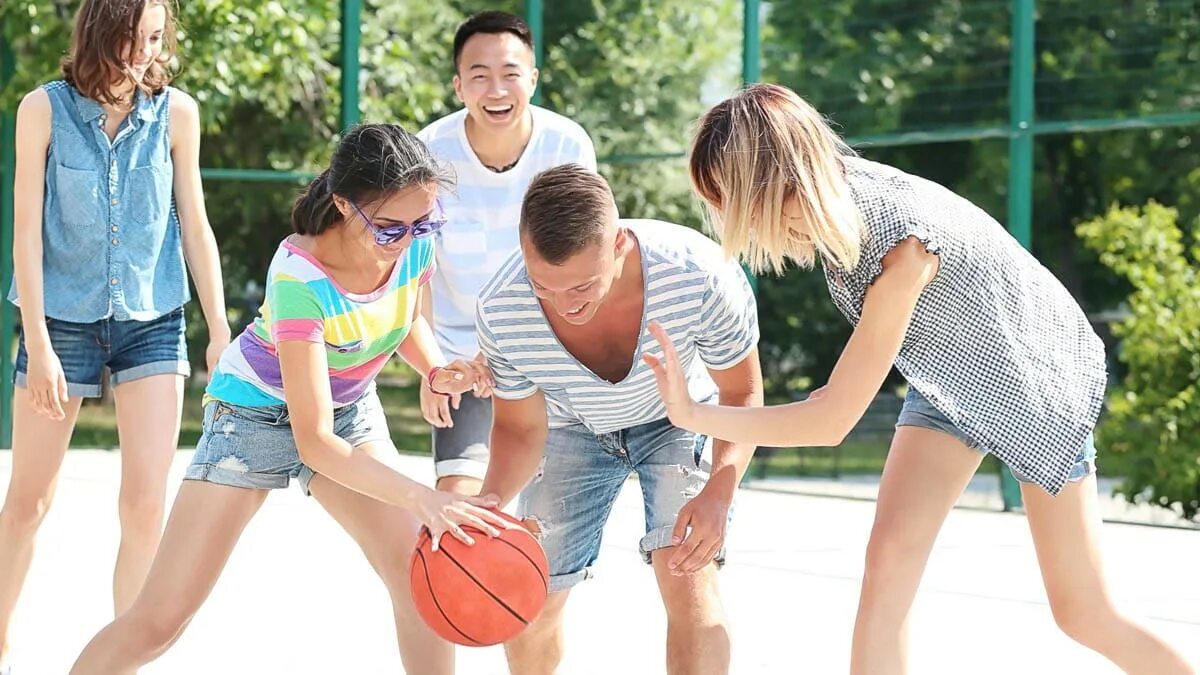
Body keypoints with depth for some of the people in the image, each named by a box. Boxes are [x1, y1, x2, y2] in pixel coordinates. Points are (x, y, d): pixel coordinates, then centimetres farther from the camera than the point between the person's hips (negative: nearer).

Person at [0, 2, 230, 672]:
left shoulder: (176, 112, -3)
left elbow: (195, 224, 4)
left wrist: (220, 329, 3)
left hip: (152, 322, 1)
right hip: (63, 319, -1)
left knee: (147, 501, -8)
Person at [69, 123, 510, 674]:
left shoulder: (417, 241, -19)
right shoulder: (299, 278, -35)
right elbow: (314, 442, -36)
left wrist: (436, 370, -15)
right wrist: (420, 498, -47)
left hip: (350, 409, 5)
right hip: (261, 412, -5)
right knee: (159, 619, -9)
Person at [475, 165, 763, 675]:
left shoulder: (700, 274, -40)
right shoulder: (501, 312, -34)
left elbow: (741, 393, -21)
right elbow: (521, 428, -16)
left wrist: (720, 490, -38)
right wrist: (491, 499, -37)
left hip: (678, 418, -2)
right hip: (574, 429, 2)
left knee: (688, 575, -22)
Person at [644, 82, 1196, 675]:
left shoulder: (901, 249, -40)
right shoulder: (837, 189, -20)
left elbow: (832, 420, -35)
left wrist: (693, 415, -35)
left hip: (1036, 374, -6)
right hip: (949, 375, 6)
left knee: (1082, 613, 0)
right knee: (890, 555, -15)